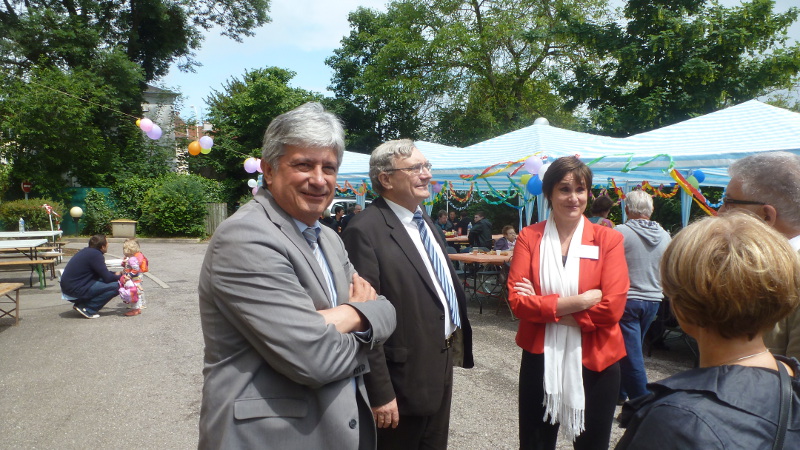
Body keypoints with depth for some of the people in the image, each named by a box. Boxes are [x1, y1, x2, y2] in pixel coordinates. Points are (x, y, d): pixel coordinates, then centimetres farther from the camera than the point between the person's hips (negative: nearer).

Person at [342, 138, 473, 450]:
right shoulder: (365, 231, -20)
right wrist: (380, 393, -20)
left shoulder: (425, 222, 9)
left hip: (442, 366, 9)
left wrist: (453, 345, 14)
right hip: (405, 377, -8)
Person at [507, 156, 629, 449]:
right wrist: (579, 301, -19)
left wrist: (545, 305, -13)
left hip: (594, 362, 0)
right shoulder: (529, 237, -3)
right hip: (541, 360, 1)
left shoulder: (609, 239, -5)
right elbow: (517, 302, -11)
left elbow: (612, 308, -14)